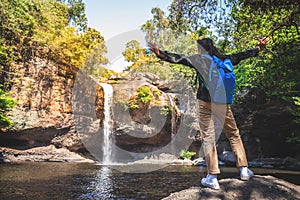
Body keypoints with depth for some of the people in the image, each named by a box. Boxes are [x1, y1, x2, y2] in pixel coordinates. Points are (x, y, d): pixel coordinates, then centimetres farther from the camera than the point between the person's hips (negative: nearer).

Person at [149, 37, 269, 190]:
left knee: (208, 137, -1)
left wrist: (160, 54, -9)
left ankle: (212, 177, -2)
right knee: (233, 134, 16)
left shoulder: (198, 60, 0)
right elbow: (240, 56, 23)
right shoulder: (224, 60, 11)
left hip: (205, 102, -3)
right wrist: (258, 49, 37)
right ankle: (244, 169, 21)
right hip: (222, 102, 3)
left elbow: (179, 59, -8)